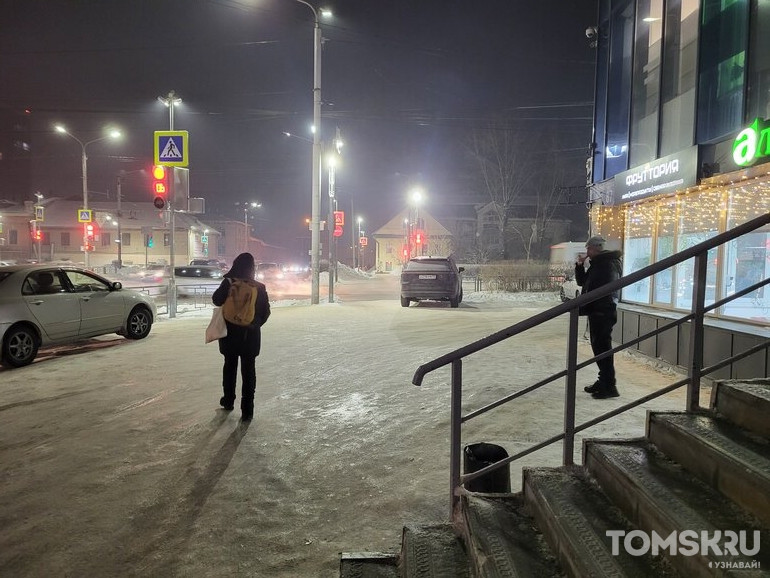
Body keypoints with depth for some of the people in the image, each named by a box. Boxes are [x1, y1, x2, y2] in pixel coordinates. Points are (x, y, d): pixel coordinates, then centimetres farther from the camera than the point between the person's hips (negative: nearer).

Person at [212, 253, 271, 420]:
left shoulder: (229, 283, -10)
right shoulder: (259, 288, -6)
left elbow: (216, 300, -1)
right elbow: (266, 311, -1)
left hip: (231, 333, 0)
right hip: (251, 335, 0)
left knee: (230, 366, 19)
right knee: (249, 370, 4)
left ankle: (228, 400, 31)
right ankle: (247, 409, 2)